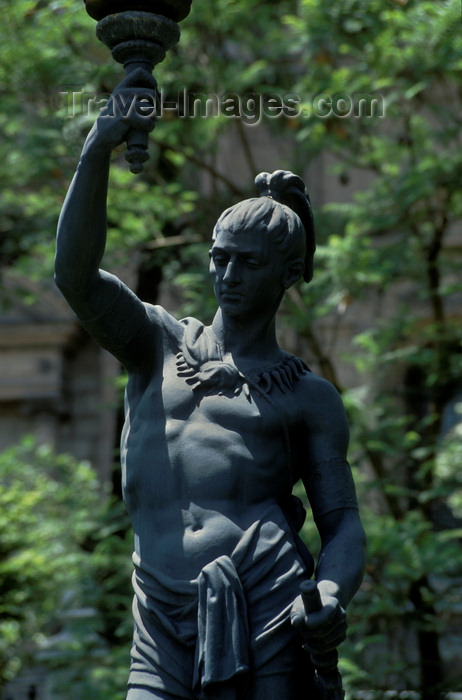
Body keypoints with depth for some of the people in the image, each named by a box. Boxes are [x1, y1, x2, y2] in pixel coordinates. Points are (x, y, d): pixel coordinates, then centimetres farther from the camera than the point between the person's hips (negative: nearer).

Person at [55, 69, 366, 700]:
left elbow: (342, 521, 10)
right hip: (164, 629, 2)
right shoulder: (160, 345, 19)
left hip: (264, 616, -2)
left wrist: (333, 594, -13)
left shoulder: (309, 397, 15)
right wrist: (97, 153, -9)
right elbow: (76, 275, 3)